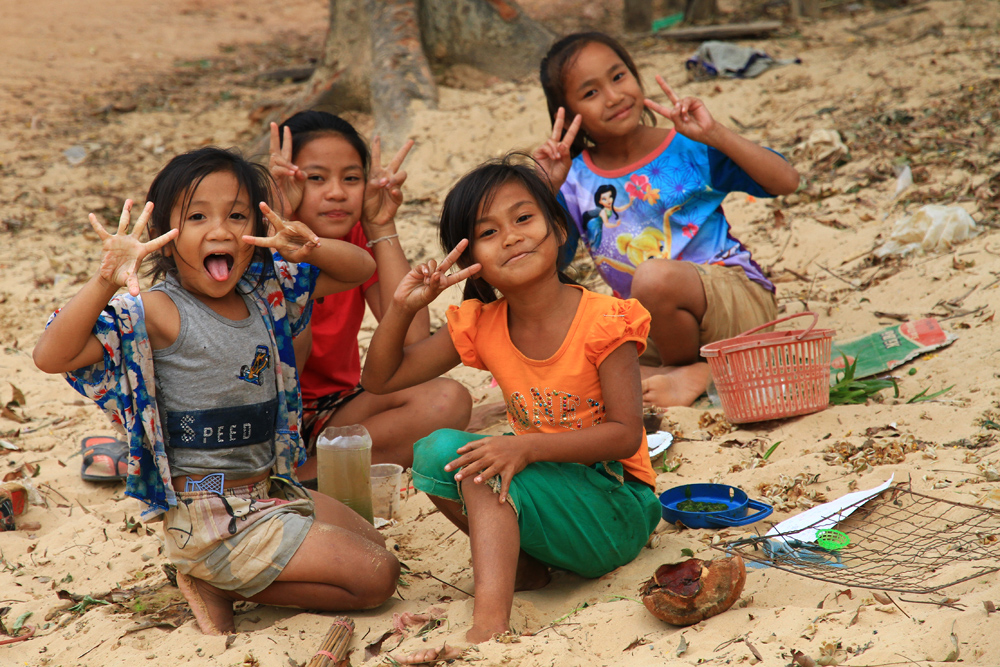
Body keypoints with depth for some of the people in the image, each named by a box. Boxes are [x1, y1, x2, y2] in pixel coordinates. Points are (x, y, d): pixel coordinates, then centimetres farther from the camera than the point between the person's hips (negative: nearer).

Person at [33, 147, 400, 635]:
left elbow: (360, 268, 7)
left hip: (270, 490, 8)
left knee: (374, 546, 21)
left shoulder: (265, 291, 2)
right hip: (209, 517, -8)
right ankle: (213, 583, 1)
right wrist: (105, 280, -45)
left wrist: (309, 250, -15)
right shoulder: (157, 313, -19)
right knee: (377, 576, -9)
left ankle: (220, 577, 13)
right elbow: (52, 357, -31)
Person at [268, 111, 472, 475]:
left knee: (447, 400, -22)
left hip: (333, 413, 5)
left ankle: (302, 478, -20)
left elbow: (412, 342, -20)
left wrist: (381, 227, -18)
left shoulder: (363, 240, -4)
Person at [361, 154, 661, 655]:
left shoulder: (603, 321, -14)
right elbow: (380, 379, 3)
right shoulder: (481, 327, 0)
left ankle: (488, 623, -40)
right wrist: (403, 307, -14)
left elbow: (626, 434, -19)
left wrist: (528, 447, -31)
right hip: (540, 485, 6)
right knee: (436, 450, -15)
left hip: (616, 510, -6)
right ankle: (523, 564, -11)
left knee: (485, 470, -29)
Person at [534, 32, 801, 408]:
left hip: (741, 299, -4)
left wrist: (716, 136, -19)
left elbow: (786, 182, -9)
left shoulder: (689, 148, -4)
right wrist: (546, 189, -14)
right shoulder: (575, 180, 2)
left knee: (654, 276, -36)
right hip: (654, 329, 4)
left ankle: (691, 370, -8)